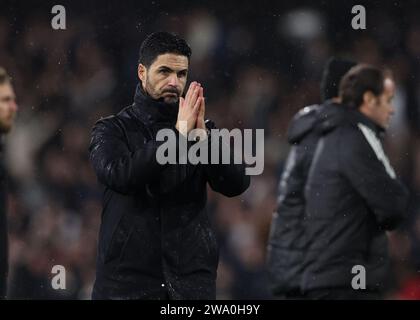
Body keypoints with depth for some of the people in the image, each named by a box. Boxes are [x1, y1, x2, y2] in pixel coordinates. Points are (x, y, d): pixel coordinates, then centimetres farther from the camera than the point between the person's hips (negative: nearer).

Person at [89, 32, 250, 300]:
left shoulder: (202, 130, 12)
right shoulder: (113, 130, 5)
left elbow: (236, 183, -2)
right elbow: (120, 176, -16)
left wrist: (202, 135, -17)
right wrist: (178, 135, -19)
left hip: (191, 282, 2)